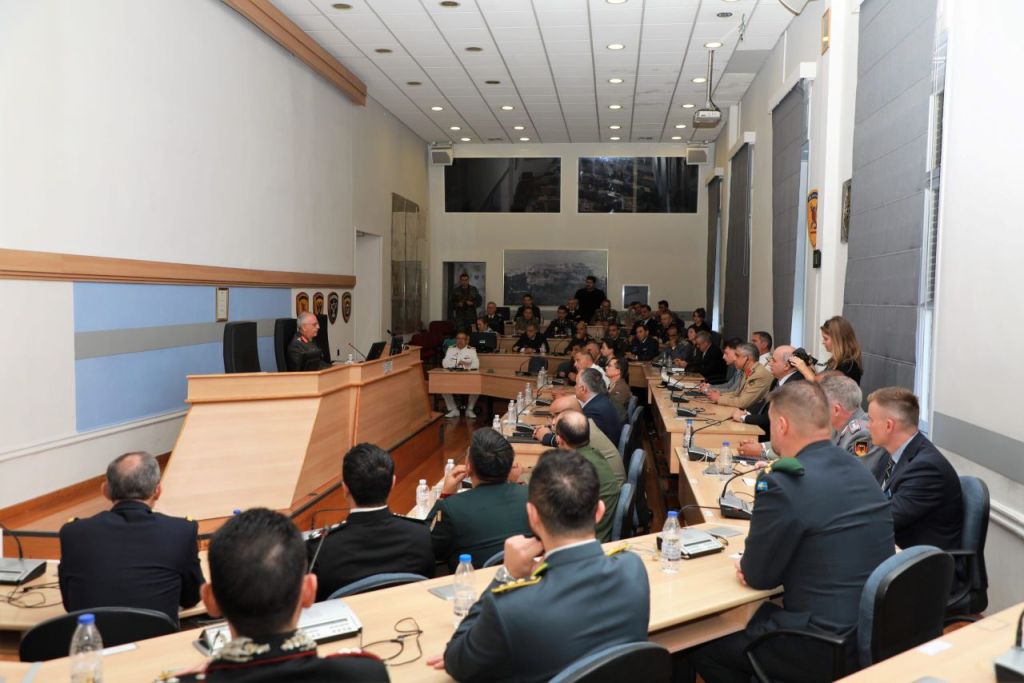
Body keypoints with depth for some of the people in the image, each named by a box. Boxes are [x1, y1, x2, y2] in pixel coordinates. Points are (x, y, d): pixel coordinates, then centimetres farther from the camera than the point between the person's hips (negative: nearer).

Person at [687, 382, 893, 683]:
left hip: (829, 650, -8)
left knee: (700, 644, 7)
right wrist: (754, 565, 6)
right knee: (758, 614, 27)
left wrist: (747, 565, 10)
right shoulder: (859, 471, 4)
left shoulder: (782, 483, -22)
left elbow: (758, 576, -11)